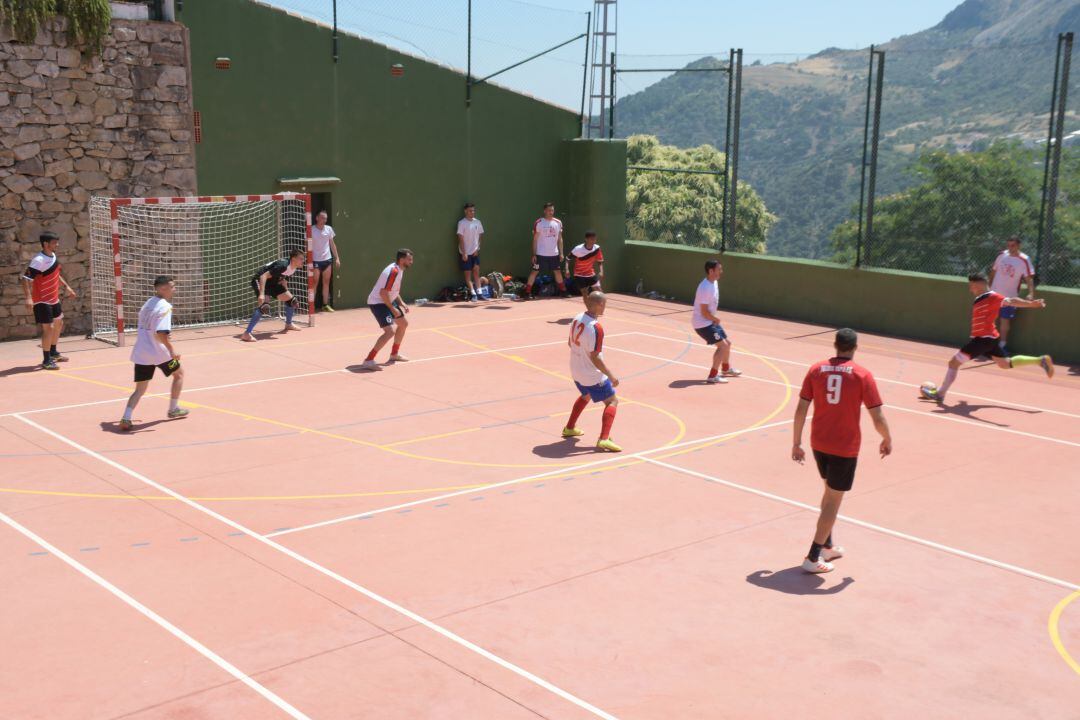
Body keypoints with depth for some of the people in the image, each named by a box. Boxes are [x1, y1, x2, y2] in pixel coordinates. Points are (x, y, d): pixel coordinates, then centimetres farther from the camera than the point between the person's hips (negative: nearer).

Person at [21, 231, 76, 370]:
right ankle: (46, 360, 1)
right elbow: (26, 279, -28)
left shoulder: (53, 256, 4)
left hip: (54, 298, 10)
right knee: (48, 328, -9)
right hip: (42, 301, -10)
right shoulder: (38, 260, -23)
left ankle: (53, 353, 38)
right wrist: (28, 298, -37)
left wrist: (66, 286, 23)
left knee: (58, 323, 21)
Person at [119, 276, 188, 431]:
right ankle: (173, 409, 28)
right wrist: (171, 351, -20)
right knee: (179, 373, 20)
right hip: (159, 352, -7)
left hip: (141, 353, 7)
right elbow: (161, 333, -24)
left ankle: (126, 418, -11)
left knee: (140, 389, 8)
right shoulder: (164, 306, -13)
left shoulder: (148, 303, 13)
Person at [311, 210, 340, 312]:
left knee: (326, 283, 8)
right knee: (314, 283, -4)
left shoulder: (329, 229, 6)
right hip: (315, 261, -4)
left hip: (327, 259, 4)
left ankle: (326, 305, 14)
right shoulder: (311, 230, -7)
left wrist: (337, 258, 8)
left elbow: (332, 244, 14)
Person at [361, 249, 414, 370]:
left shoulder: (399, 270, 8)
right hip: (377, 302, -11)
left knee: (403, 324, 23)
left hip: (388, 301, 11)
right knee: (390, 331, -23)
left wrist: (401, 303, 11)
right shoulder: (393, 271, -24)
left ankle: (394, 354, 39)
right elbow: (383, 293, -28)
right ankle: (368, 361, -23)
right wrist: (393, 309, -22)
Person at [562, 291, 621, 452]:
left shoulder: (577, 318, -2)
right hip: (592, 375, -8)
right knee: (612, 401, 0)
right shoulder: (596, 328, -26)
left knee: (586, 395, 33)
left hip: (576, 371, 8)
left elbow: (570, 343, 12)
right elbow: (594, 357, -25)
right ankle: (604, 439, -16)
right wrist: (611, 376, -19)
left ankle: (569, 428, 43)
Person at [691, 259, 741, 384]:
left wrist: (715, 319, 6)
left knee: (727, 343, 19)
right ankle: (712, 376, -8)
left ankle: (726, 369, 42)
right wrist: (716, 319, -9)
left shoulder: (715, 282, 4)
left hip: (711, 321, 10)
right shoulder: (705, 288, -26)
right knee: (723, 345, -14)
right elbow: (704, 312, -25)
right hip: (702, 323, -10)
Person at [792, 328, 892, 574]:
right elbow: (877, 418, -11)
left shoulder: (816, 369, -1)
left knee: (830, 492, 24)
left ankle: (827, 546, 32)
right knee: (834, 500, 4)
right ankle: (813, 558, 4)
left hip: (818, 443, 4)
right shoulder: (862, 375, -10)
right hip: (845, 447, -4)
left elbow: (801, 410, -2)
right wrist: (887, 440, 7)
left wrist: (797, 443, 7)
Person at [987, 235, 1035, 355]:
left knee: (1005, 321, 0)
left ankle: (1002, 344, 13)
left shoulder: (1024, 260, -13)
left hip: (1010, 296, -4)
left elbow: (1029, 278, -16)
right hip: (994, 293, 4)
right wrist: (989, 286, 12)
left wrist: (1031, 293, -29)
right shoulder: (1002, 255, -1)